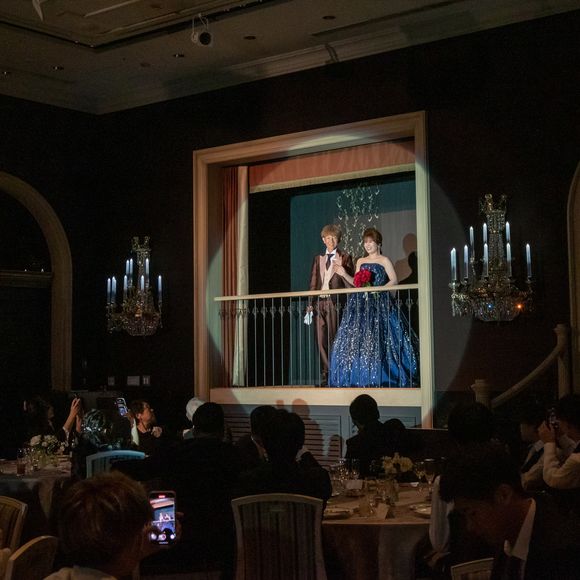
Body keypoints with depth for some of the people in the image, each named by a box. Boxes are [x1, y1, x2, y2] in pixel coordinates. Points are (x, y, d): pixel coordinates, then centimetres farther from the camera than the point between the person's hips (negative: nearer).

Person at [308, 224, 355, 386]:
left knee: (334, 339, -6)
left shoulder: (345, 258, 7)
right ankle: (326, 374, 7)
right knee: (321, 340, 1)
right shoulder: (318, 259, 18)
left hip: (335, 302, -4)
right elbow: (313, 282, 17)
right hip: (320, 302, 4)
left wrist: (342, 271, -14)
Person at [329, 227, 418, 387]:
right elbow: (356, 283, 16)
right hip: (361, 304, 5)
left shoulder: (384, 260, 3)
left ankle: (381, 377, -3)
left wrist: (378, 289, -15)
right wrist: (345, 275, 1)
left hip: (380, 303, -5)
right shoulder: (360, 262, 17)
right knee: (357, 337, -2)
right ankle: (362, 378, 2)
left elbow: (394, 280, -4)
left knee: (378, 340, -10)